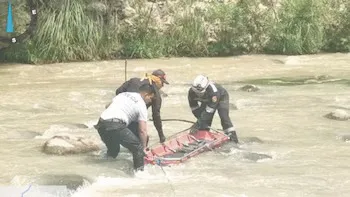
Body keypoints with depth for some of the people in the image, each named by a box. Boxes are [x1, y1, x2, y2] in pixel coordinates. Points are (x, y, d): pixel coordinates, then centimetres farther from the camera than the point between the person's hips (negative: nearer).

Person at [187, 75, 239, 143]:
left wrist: (199, 123, -41)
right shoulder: (191, 92, -29)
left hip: (221, 97, -5)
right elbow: (194, 107, -14)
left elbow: (210, 109, -42)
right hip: (207, 101, 5)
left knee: (224, 116, -22)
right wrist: (200, 119, -18)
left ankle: (233, 139, -22)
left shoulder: (212, 90, -45)